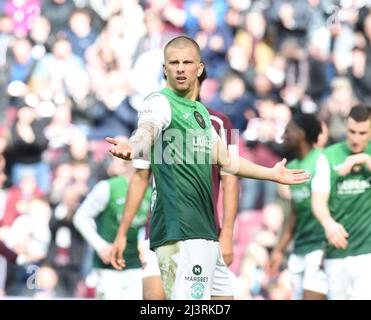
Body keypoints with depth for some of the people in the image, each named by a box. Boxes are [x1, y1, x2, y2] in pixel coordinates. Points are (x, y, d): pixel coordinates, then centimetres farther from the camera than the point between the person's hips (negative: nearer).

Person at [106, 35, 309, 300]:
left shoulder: (200, 111, 19)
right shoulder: (161, 102, -7)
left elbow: (226, 160, 33)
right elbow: (147, 130, -31)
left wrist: (273, 173, 44)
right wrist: (132, 147, -54)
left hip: (204, 229, 9)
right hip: (180, 230, -9)